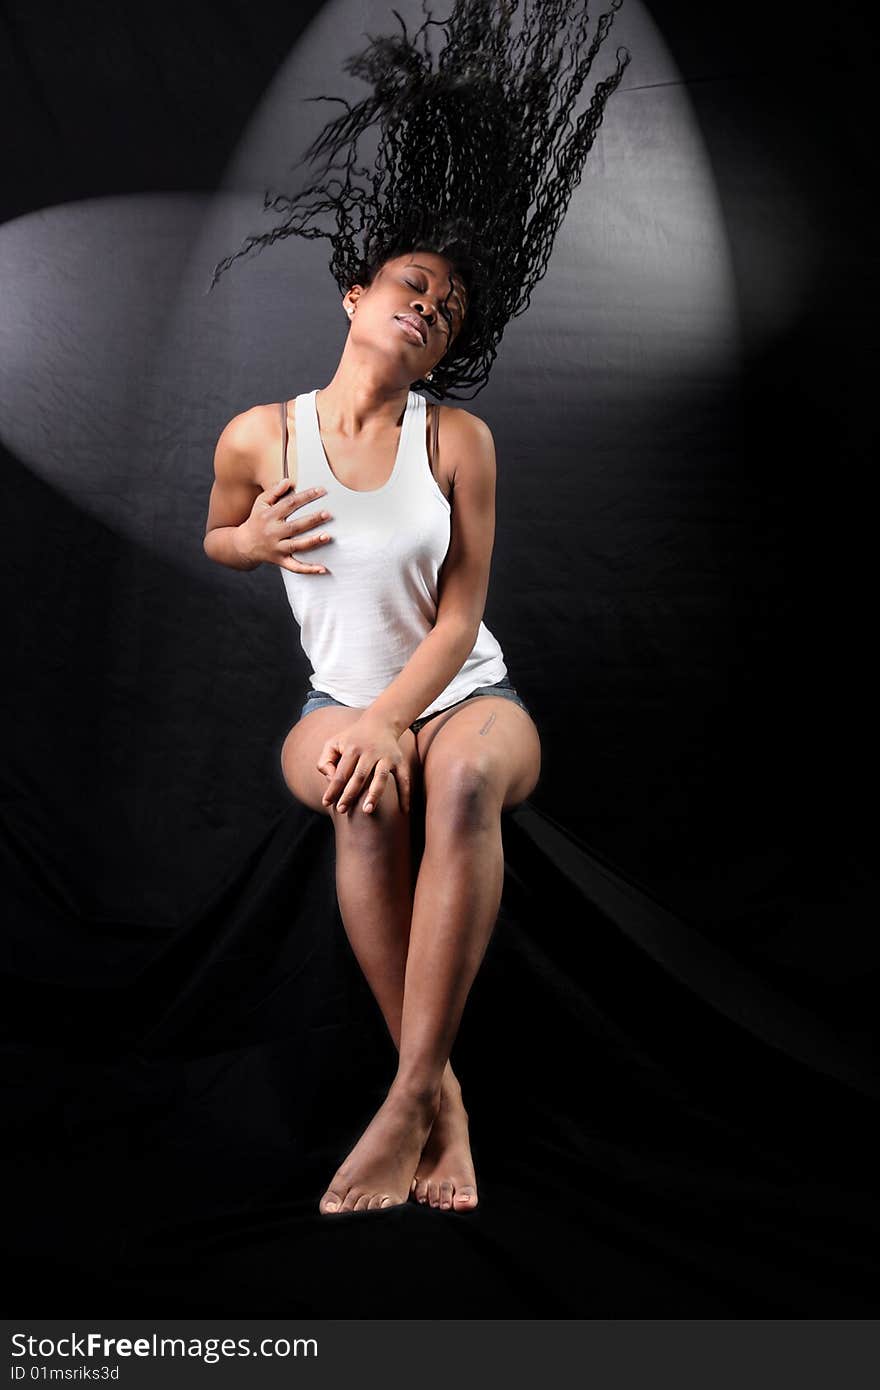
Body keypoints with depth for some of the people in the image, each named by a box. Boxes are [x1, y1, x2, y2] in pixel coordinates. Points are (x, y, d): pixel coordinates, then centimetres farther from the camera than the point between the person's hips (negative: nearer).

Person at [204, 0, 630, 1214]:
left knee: (462, 776, -37)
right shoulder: (259, 435, -1)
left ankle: (409, 1097, -31)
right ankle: (444, 1096, -24)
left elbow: (459, 617, -8)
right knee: (363, 795, -35)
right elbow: (208, 542, 19)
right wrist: (251, 542, -5)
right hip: (338, 704, 1)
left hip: (466, 695, -1)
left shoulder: (458, 439, -5)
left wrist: (394, 720, -24)